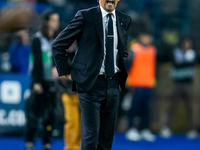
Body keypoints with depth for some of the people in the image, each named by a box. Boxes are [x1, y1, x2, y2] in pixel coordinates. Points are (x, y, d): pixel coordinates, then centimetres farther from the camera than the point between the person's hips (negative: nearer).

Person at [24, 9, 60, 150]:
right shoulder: (38, 39, -3)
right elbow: (37, 62, -7)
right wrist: (36, 82, -12)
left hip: (53, 81, 4)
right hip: (41, 80, -4)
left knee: (50, 113, 0)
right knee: (35, 111, -6)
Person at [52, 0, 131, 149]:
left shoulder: (125, 20, 8)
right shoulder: (85, 16, -7)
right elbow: (58, 44, -3)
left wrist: (123, 73, 13)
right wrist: (66, 72, -4)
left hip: (113, 85, 5)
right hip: (91, 84, -5)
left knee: (107, 138, 8)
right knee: (90, 137, -9)